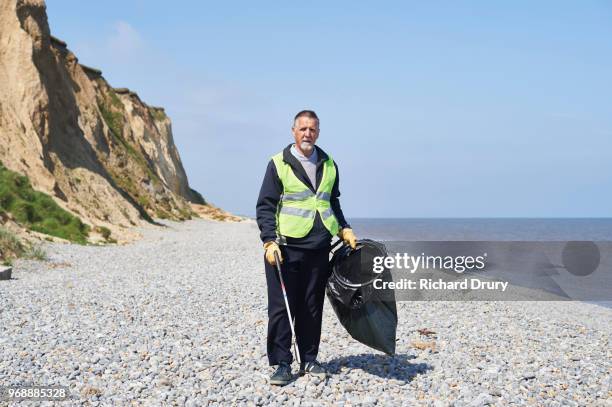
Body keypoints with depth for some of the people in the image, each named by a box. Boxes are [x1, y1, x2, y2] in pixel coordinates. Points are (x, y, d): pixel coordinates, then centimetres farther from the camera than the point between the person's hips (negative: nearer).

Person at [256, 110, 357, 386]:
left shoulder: (329, 165, 14)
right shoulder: (279, 164, 0)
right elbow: (265, 206, -2)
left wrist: (344, 229, 12)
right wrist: (269, 241, -13)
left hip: (319, 248, 4)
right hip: (286, 247, -4)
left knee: (312, 306, 9)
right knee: (281, 306, -1)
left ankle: (309, 360, 20)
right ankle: (282, 363, 8)